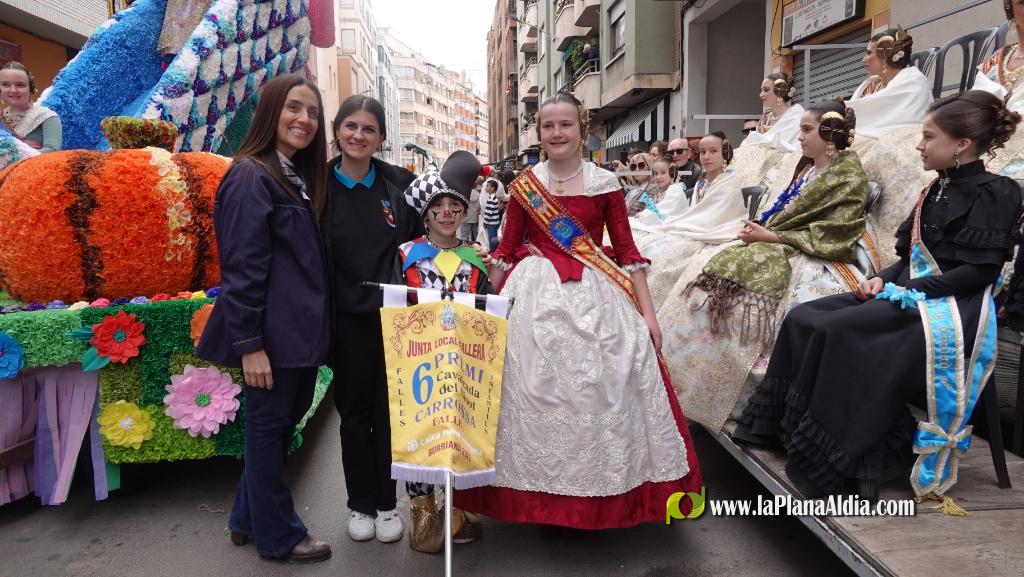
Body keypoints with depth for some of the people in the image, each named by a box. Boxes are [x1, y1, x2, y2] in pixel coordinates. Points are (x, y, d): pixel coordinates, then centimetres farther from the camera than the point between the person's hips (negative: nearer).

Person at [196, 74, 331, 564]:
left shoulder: (300, 177, 14)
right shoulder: (252, 176, -13)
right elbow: (242, 268, -18)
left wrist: (312, 324, 16)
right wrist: (248, 344, -20)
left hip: (299, 329, 9)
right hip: (273, 333, -9)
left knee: (282, 422, 18)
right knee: (268, 426, 6)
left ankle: (248, 519, 35)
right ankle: (278, 535, 22)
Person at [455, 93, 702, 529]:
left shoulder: (605, 183, 2)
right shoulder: (524, 185, 5)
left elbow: (626, 251, 2)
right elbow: (506, 251, 8)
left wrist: (646, 312, -1)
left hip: (594, 297, 0)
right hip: (536, 296, 1)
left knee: (599, 389, 2)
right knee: (536, 390, 2)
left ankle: (600, 496, 22)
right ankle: (539, 498, 20)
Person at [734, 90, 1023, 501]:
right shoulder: (937, 190, 17)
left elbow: (979, 271, -16)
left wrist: (906, 290, -19)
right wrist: (883, 279, -2)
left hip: (951, 305, -9)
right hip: (910, 294, 9)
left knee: (841, 330, -29)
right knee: (804, 318, -7)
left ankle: (842, 458, -19)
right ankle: (789, 425, -1)